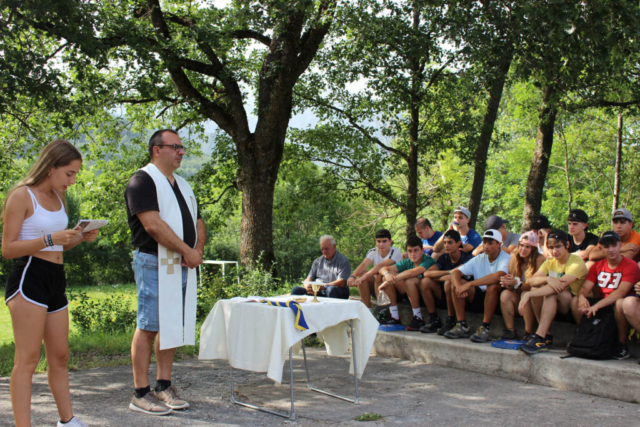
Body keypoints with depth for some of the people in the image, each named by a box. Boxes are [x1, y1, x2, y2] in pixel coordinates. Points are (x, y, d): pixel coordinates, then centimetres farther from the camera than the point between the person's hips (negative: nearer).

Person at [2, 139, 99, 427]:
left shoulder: (58, 198, 16)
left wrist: (82, 237, 4)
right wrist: (50, 239, -21)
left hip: (56, 280, 8)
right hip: (29, 277, -8)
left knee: (60, 356, 13)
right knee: (28, 359, -8)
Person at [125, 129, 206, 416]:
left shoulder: (183, 185, 20)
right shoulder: (143, 181, -7)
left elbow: (197, 221, 21)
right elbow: (153, 224, -17)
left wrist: (198, 249, 0)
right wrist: (187, 251, -15)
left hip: (183, 266, 8)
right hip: (154, 263, -8)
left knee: (172, 326, 10)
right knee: (148, 327, -4)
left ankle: (164, 386, 18)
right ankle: (141, 393, 2)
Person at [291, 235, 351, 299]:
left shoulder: (343, 261, 2)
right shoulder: (318, 261, 20)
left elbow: (341, 283, -11)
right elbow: (309, 279, 15)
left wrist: (323, 287, -24)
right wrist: (307, 286, -12)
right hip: (318, 292, 4)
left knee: (331, 290, -40)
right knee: (296, 290, -18)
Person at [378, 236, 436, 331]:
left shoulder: (428, 261, -17)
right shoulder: (407, 263, 3)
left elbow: (411, 273, -34)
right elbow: (383, 269, 0)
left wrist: (390, 281, -29)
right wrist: (387, 275, -26)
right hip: (410, 295, 7)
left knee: (409, 280, -34)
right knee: (386, 276, -7)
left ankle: (418, 319, -22)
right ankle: (394, 316, -5)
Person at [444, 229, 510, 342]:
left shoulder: (505, 258, -14)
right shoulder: (479, 259, 4)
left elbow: (497, 276, -35)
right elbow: (455, 272, -2)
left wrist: (469, 284, -35)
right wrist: (458, 287, -26)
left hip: (498, 297, -6)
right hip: (480, 295, 6)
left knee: (492, 285, -38)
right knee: (452, 283, -11)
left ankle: (485, 328, -27)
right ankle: (462, 327, -12)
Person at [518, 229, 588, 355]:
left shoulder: (577, 262, -15)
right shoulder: (550, 262, 6)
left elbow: (561, 285, -29)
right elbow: (530, 281, -10)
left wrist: (528, 294, -36)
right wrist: (547, 279, -33)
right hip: (557, 304, 6)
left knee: (551, 293, -32)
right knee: (536, 288, -20)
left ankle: (540, 338, -32)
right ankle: (546, 335, -16)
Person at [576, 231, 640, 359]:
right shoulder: (598, 266, 7)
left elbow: (621, 292, -25)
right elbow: (585, 287, -2)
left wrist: (597, 305, -36)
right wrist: (581, 297, -29)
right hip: (602, 303, 5)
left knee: (620, 303, -39)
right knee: (576, 301, -17)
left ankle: (622, 345, -21)